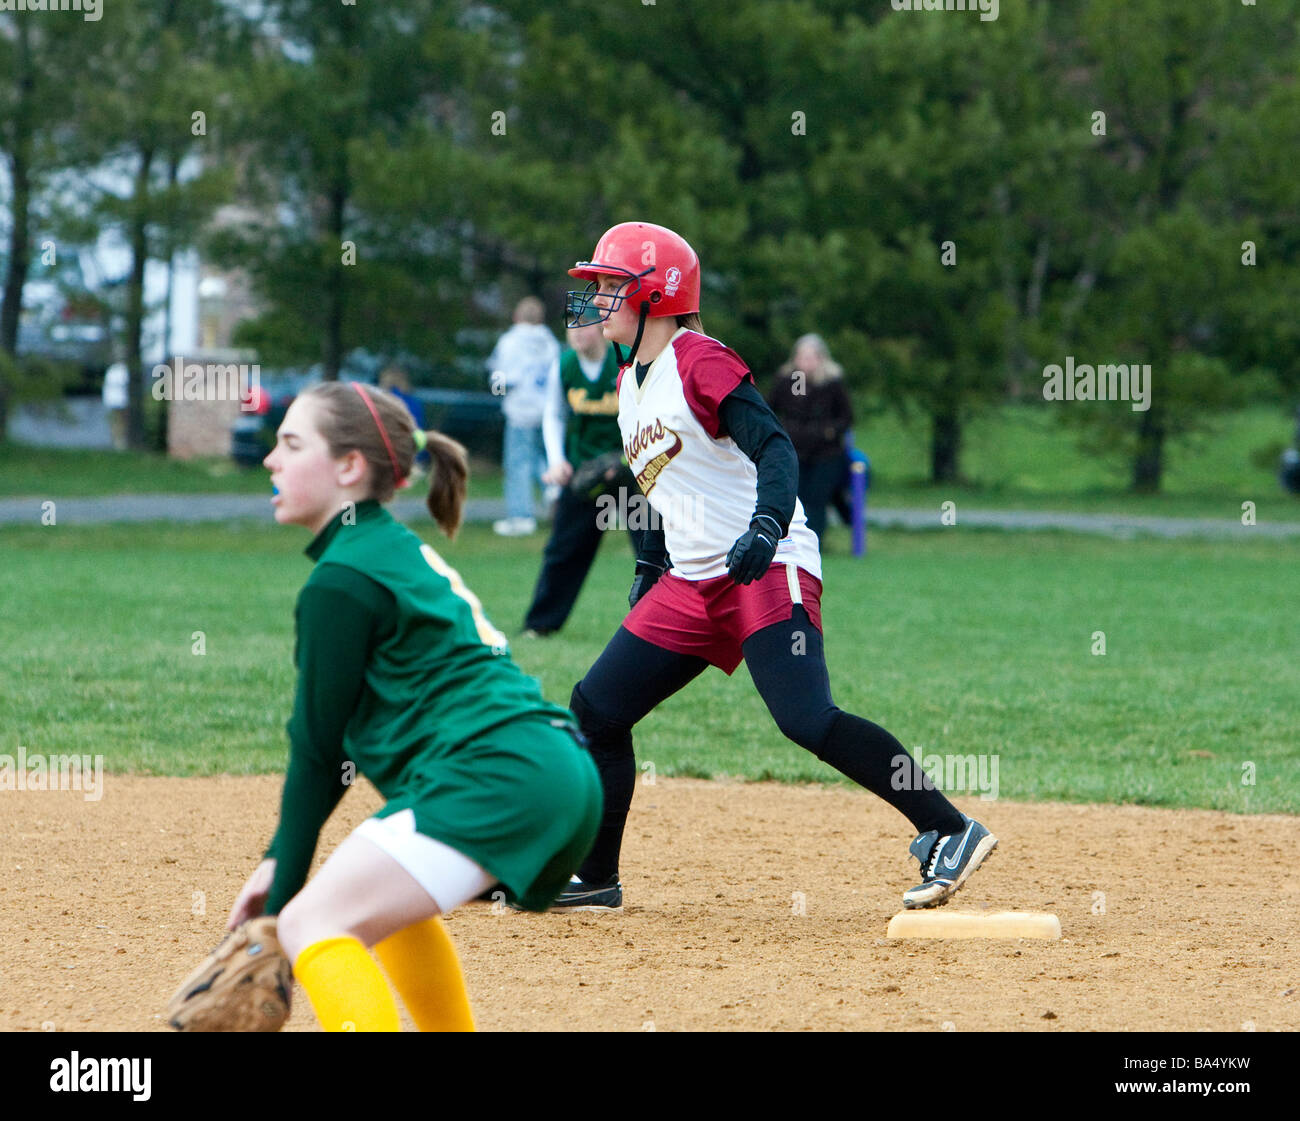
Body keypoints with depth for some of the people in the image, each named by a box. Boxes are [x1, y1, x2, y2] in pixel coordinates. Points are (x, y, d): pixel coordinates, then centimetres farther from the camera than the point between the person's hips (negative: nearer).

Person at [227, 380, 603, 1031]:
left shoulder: (343, 580, -6)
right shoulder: (403, 552, 23)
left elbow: (317, 751, -4)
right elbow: (339, 746, 25)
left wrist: (282, 898, 1)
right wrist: (278, 862, 21)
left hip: (495, 779, -10)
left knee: (315, 923, -17)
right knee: (382, 893, 33)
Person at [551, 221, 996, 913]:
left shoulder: (699, 362, -9)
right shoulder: (629, 382, 17)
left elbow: (774, 447, -20)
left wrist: (767, 524, -36)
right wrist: (649, 568, 25)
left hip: (769, 571, -9)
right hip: (690, 583, 9)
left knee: (806, 719, -23)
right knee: (596, 708, 5)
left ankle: (951, 834, -19)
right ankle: (594, 881, 16)